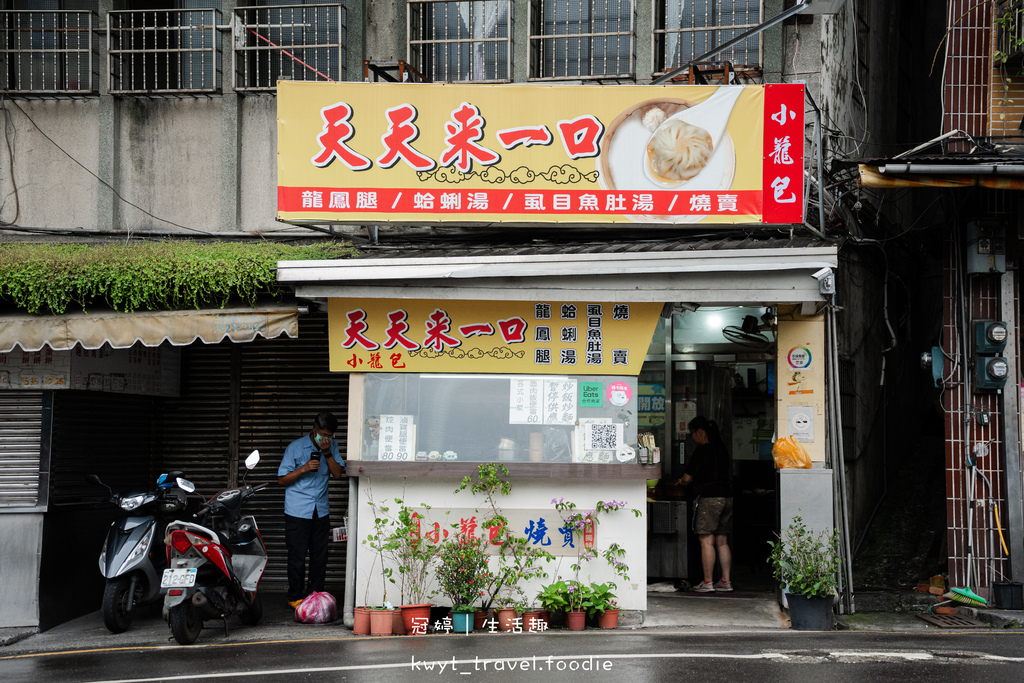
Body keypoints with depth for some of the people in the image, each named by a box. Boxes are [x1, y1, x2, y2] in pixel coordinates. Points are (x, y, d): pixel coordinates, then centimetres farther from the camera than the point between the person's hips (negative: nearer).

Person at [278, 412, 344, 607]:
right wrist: (303, 469, -19)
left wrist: (327, 452, -14)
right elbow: (282, 479, -5)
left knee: (320, 555, 7)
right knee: (297, 555, 0)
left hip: (321, 510, 4)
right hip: (297, 512, -4)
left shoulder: (332, 446, 6)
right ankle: (295, 597, 12)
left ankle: (315, 594, 18)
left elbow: (337, 473, -1)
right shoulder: (295, 447, -6)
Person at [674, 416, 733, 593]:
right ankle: (726, 581, 10)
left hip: (709, 498, -8)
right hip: (726, 496, 8)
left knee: (706, 541, -4)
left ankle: (707, 582, -4)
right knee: (722, 541, 10)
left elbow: (688, 478, -9)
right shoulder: (722, 449, 13)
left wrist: (681, 482, 16)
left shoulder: (701, 451, -10)